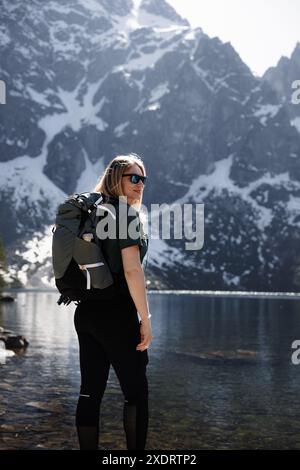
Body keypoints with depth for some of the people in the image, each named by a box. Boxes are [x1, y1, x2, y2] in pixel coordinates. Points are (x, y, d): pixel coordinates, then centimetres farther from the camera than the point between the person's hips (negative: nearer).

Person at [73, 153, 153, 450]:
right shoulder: (126, 213, -9)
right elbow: (131, 270, -18)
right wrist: (145, 318, -15)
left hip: (86, 312, 8)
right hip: (116, 313, -8)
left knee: (90, 391, 7)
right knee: (136, 391, 2)